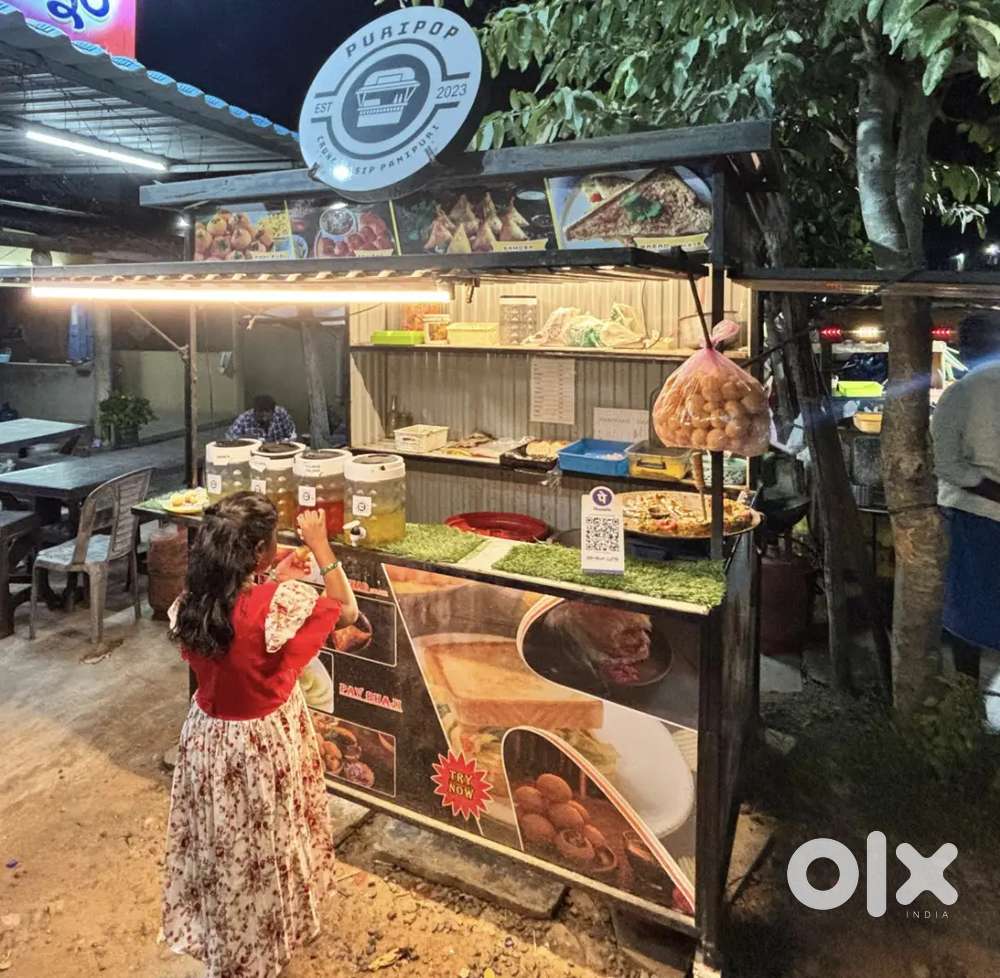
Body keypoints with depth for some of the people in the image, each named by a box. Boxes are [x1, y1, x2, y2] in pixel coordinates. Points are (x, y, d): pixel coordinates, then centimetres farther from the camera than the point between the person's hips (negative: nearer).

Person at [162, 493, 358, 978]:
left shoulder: (190, 604, -14)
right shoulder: (280, 604, -31)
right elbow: (347, 611, -14)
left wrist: (274, 583, 5)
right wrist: (319, 544, -13)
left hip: (208, 736, 5)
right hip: (264, 744, -5)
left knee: (220, 845, 28)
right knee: (263, 850, 20)